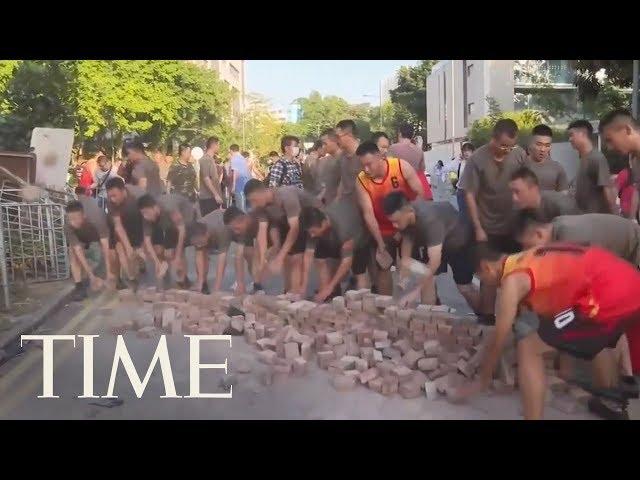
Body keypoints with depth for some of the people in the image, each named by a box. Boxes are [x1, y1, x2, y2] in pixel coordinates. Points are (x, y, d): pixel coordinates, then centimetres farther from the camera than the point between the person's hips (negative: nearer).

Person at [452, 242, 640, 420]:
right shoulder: (531, 258, 24)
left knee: (528, 349, 0)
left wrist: (483, 380, 22)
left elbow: (498, 341, 6)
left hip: (609, 295, -10)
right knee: (595, 335, 40)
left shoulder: (513, 279, 0)